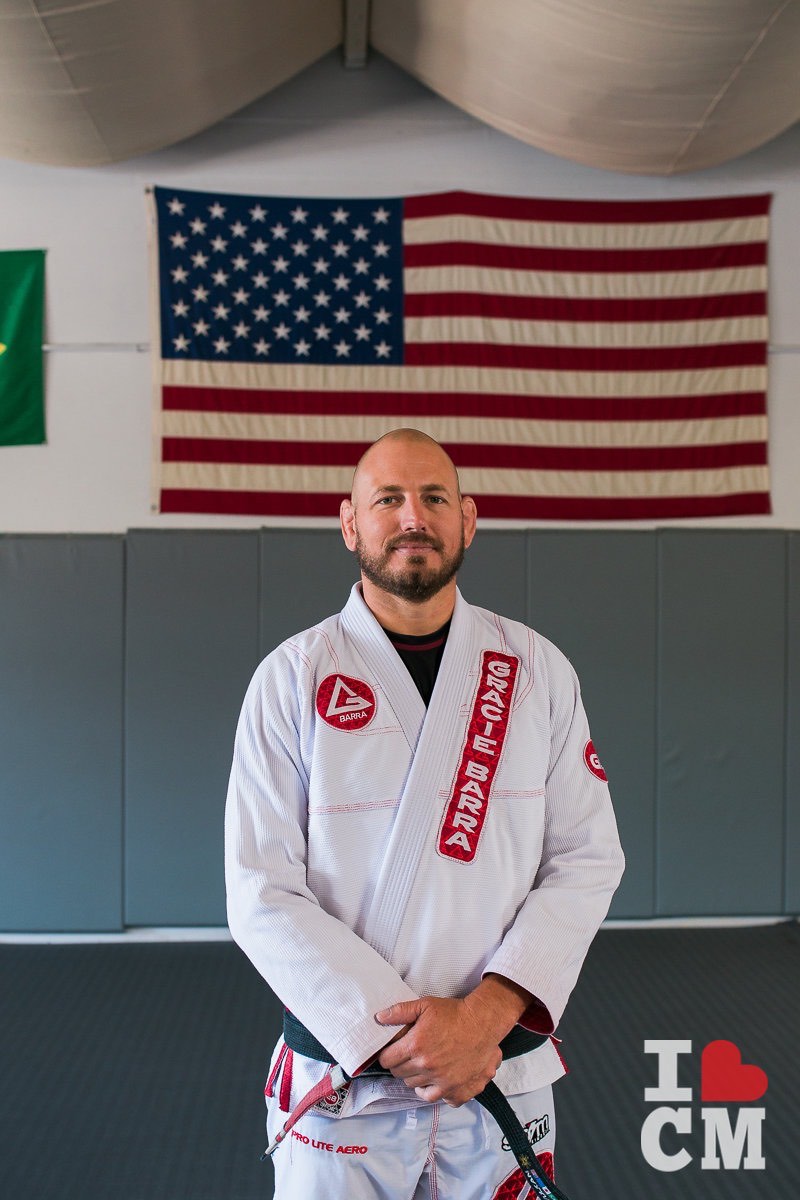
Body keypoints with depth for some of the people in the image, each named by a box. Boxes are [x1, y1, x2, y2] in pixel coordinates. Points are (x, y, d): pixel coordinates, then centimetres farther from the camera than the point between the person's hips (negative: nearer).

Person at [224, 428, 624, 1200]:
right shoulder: (293, 678, -5)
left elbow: (586, 859, -2)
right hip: (341, 1084, -1)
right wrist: (392, 1034, -16)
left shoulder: (538, 670, 0)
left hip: (503, 1071, 2)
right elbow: (262, 895, -8)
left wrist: (487, 1013, -15)